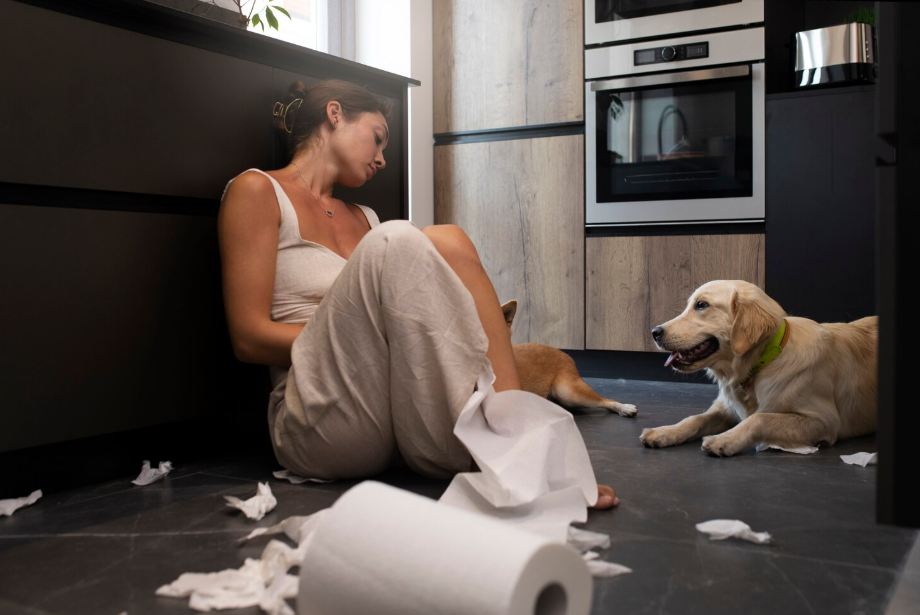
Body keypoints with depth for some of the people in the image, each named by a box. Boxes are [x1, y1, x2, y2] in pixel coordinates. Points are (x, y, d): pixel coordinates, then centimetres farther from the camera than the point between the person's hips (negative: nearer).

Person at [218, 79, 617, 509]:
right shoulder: (258, 190, 7)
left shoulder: (362, 219, 28)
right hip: (319, 423, -6)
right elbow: (249, 337, -5)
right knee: (396, 244, -25)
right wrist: (366, 335, -12)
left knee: (446, 242, -14)